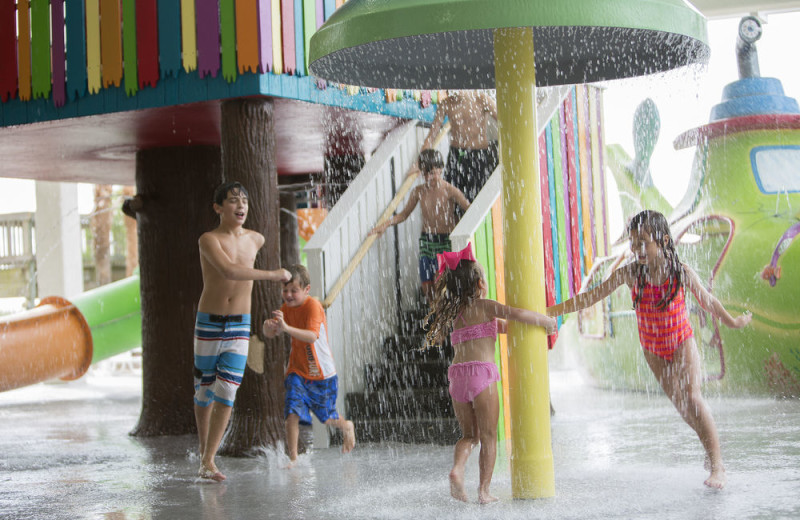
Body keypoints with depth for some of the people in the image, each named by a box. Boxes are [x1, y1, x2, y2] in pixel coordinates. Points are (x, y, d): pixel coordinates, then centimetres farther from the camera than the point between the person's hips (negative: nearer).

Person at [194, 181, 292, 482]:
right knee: (204, 391, 8)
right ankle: (204, 451, 29)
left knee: (227, 392, -10)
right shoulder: (209, 240, -14)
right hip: (208, 324, -3)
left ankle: (208, 462, -8)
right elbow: (228, 270, -31)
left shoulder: (256, 239, 4)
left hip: (239, 326, 3)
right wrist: (273, 275, -28)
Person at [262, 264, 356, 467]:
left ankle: (347, 427, 46)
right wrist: (268, 326, -24)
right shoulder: (286, 308, 1)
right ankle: (292, 457, -7)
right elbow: (270, 334, 0)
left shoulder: (312, 306, -21)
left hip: (322, 374, -4)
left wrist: (287, 328, -49)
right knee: (292, 413, -14)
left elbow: (312, 336, -35)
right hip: (297, 372, 4)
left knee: (326, 417, 13)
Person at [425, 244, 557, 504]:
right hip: (481, 372, -6)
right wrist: (548, 321, 5)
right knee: (488, 435, 4)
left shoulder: (456, 312, 22)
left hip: (457, 375, 6)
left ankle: (457, 468, -10)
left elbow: (501, 326, 30)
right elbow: (518, 314, -11)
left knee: (469, 434, 16)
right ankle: (484, 490, 2)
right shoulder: (483, 306, 2)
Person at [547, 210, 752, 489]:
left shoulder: (681, 272, -17)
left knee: (692, 397, -16)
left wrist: (732, 321, 16)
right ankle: (710, 448, 25)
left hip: (681, 342, -3)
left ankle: (717, 465, -14)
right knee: (680, 403, 6)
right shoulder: (630, 273, -14)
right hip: (653, 349, 3)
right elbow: (591, 297, -10)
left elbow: (707, 300, 1)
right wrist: (552, 310, -14)